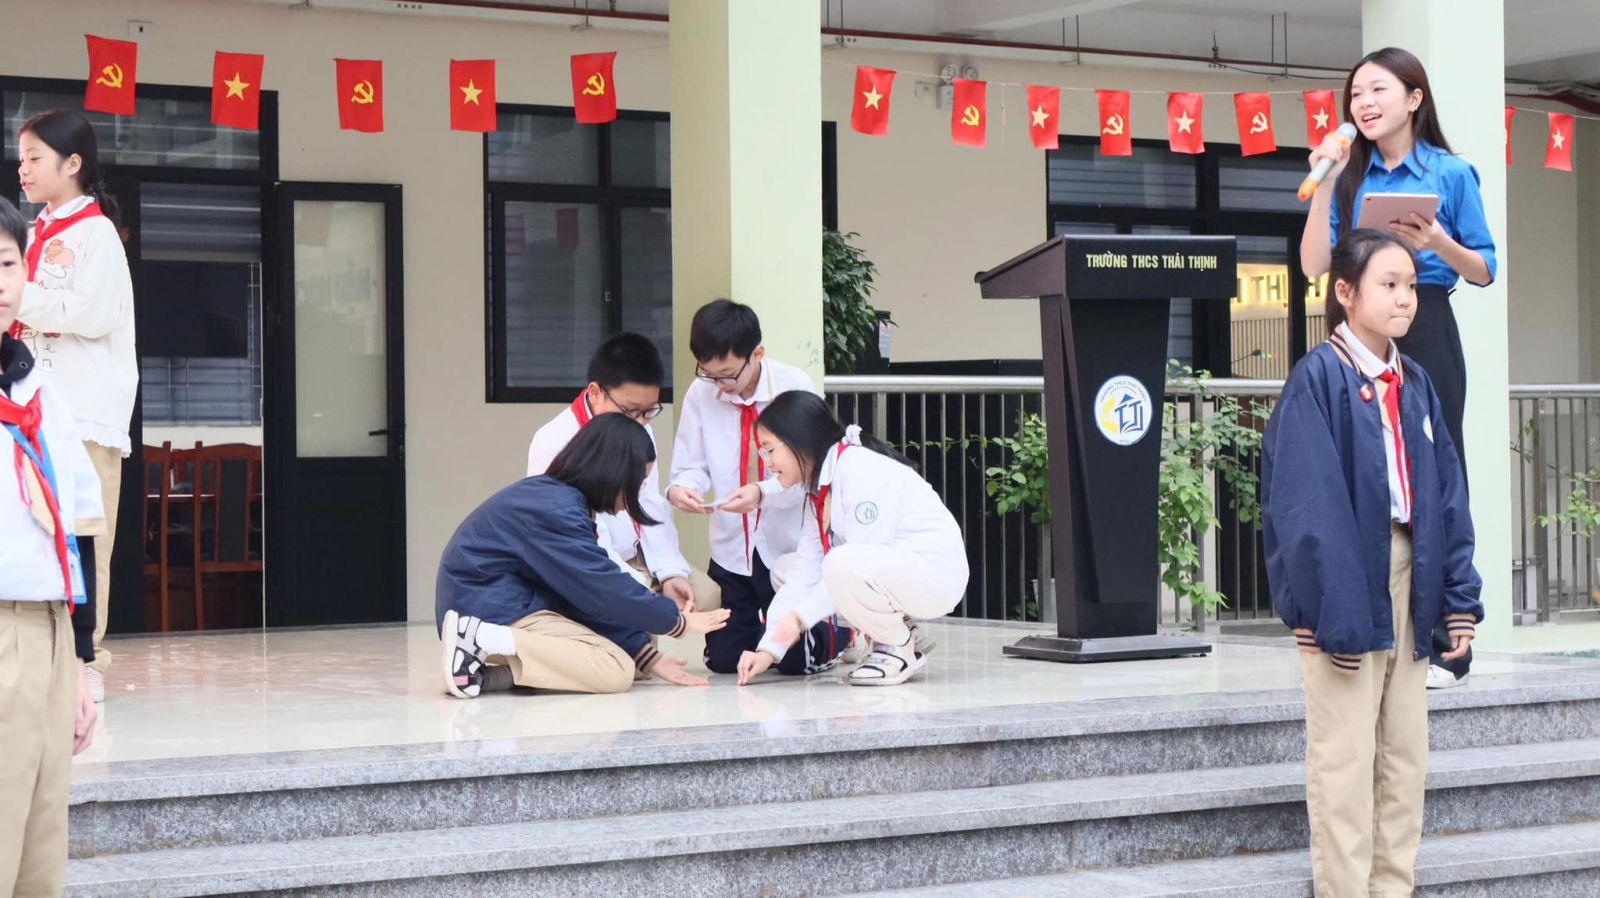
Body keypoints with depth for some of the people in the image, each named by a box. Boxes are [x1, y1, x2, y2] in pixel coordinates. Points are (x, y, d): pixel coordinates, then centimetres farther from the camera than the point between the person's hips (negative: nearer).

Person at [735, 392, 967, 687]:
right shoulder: (818, 491, 9)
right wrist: (769, 649, -5)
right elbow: (806, 571, 3)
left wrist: (800, 616, -22)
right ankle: (898, 629, 7)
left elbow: (856, 561, -25)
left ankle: (900, 646, -8)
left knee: (841, 565, -35)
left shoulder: (862, 469, -20)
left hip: (936, 572, -10)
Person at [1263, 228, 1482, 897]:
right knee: (1345, 764, -3)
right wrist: (1335, 611, -20)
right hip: (1347, 585, -7)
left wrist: (1460, 597, 7)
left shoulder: (1414, 384, 12)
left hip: (1408, 583, 7)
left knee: (1406, 758, 11)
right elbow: (1309, 507, -16)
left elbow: (1447, 496, 13)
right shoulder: (1319, 378, -10)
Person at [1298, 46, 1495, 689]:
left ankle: (1443, 647, 2)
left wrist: (1436, 241, -14)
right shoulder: (1350, 177, 10)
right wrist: (1325, 182, -4)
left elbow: (1484, 272, 4)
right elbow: (1315, 265, 1)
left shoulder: (1450, 173, 2)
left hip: (1426, 335, -3)